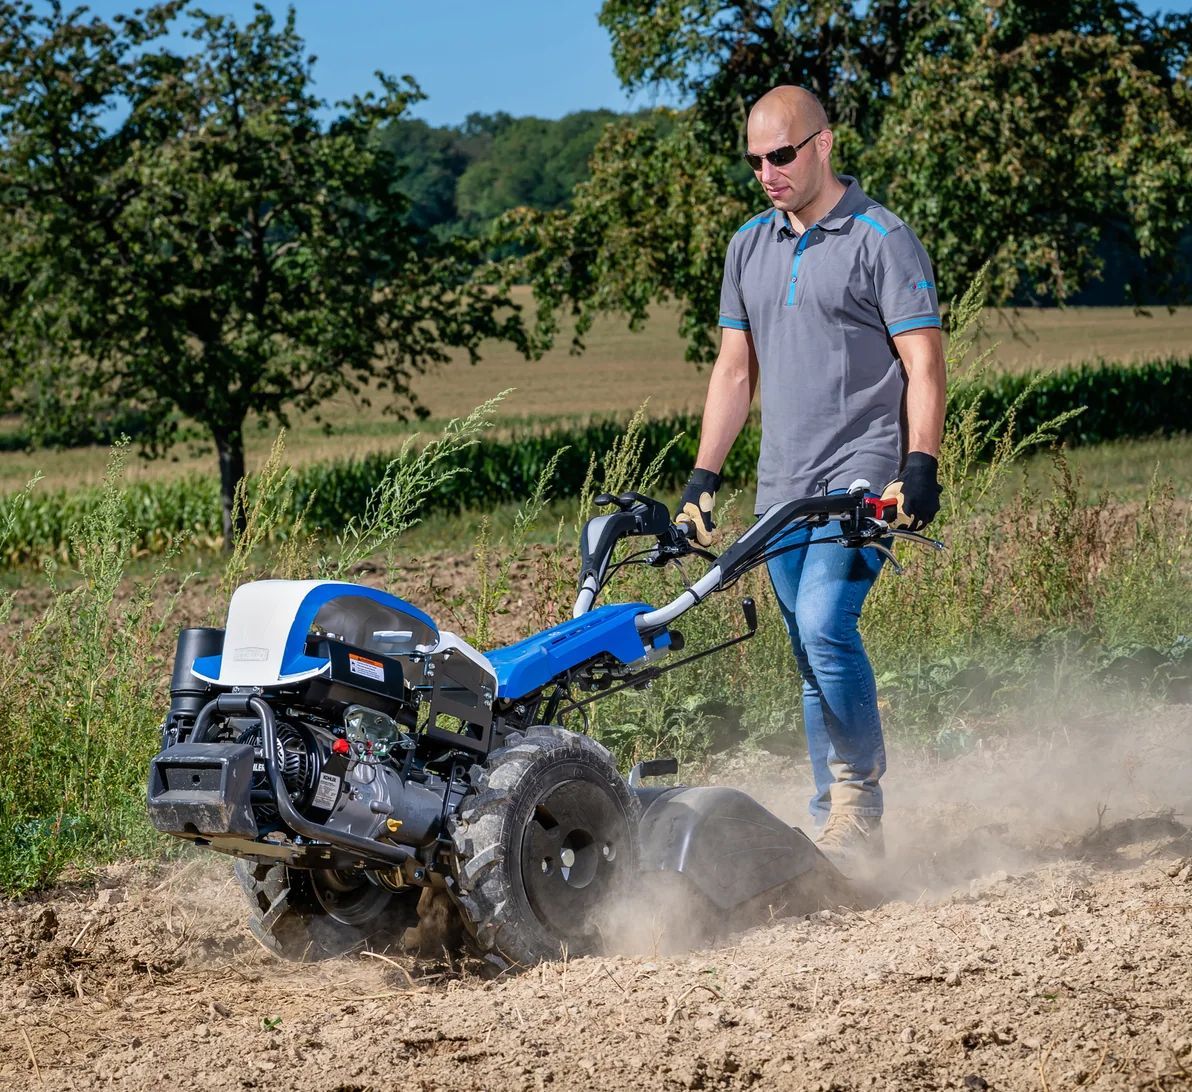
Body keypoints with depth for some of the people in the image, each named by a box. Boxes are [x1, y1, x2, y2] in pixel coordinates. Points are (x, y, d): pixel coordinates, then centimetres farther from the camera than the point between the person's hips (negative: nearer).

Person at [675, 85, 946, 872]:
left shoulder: (882, 240, -3)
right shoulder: (749, 248, 16)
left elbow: (923, 366, -7)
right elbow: (736, 370, 19)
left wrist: (921, 467, -18)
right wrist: (703, 477, 13)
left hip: (864, 479, -6)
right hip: (782, 486, 6)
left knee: (826, 627, -22)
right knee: (811, 656, 7)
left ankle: (861, 802, -11)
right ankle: (835, 823, 12)